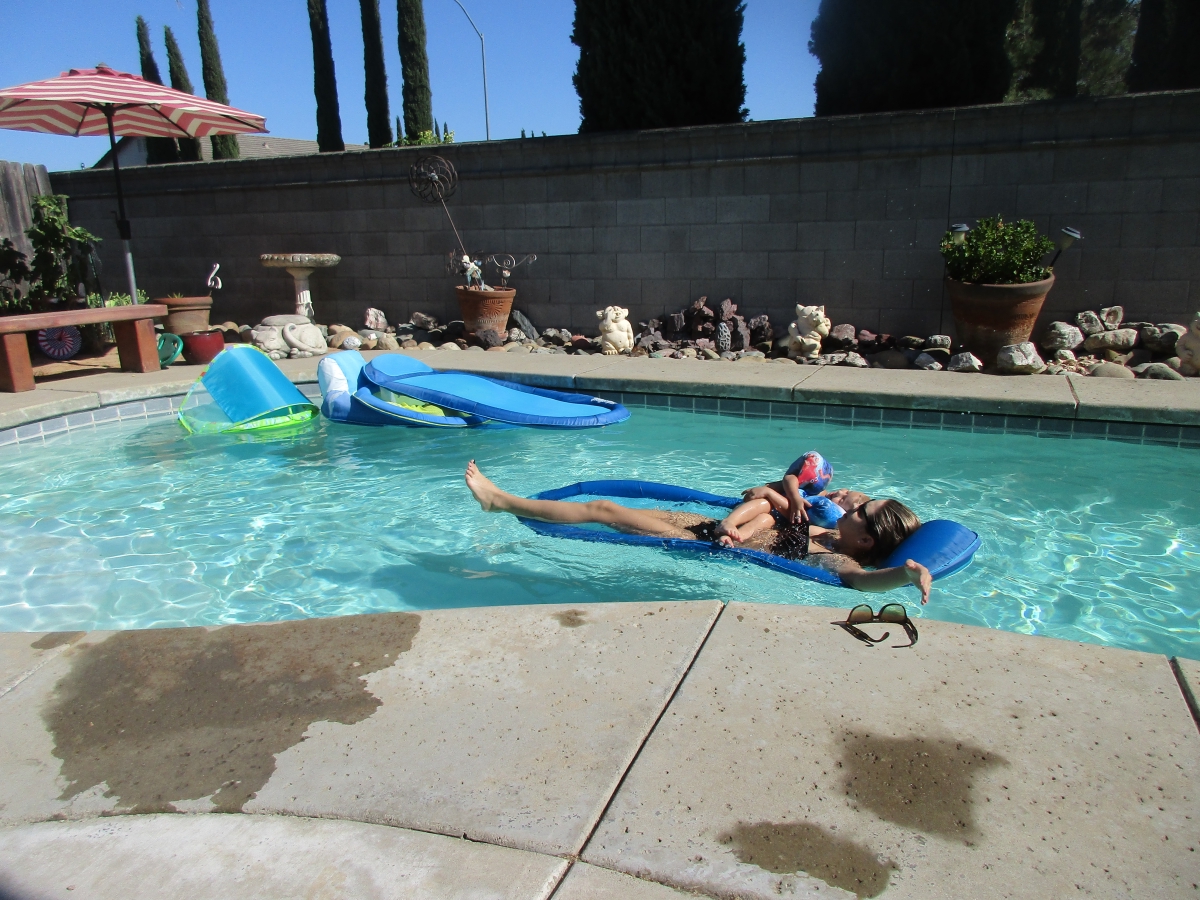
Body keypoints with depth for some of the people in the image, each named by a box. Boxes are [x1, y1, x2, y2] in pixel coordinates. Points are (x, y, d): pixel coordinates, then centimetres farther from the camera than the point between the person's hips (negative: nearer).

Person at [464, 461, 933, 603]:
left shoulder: (834, 559, -22)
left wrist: (906, 574, -60)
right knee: (608, 508, 13)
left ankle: (499, 500, 16)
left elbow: (862, 578, -45)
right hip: (713, 526, 9)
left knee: (603, 510, -3)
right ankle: (501, 500, 27)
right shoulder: (834, 534, 2)